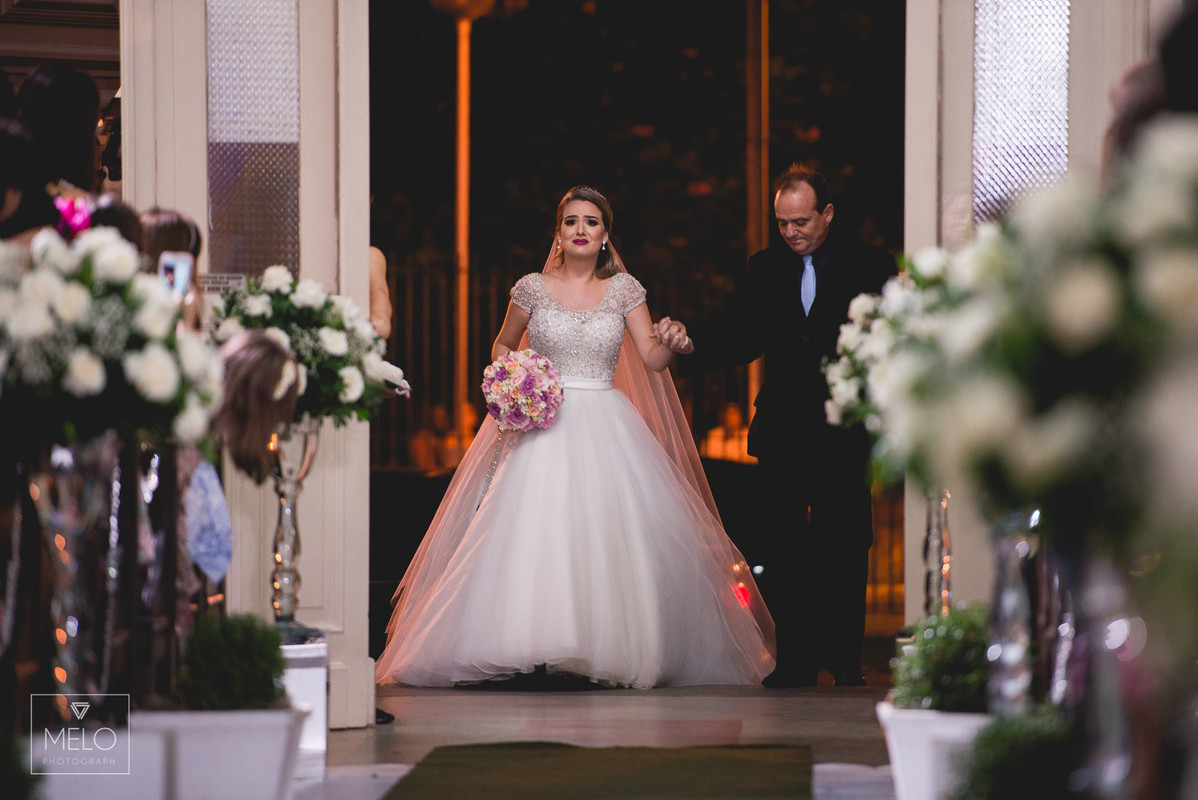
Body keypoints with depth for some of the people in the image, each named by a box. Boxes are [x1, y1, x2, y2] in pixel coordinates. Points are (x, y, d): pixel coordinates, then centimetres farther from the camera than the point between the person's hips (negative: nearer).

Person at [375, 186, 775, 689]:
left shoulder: (624, 289, 5)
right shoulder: (532, 288, 4)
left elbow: (651, 358, 0)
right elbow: (503, 345, 19)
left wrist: (672, 343, -21)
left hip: (605, 431, 1)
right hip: (543, 426, -1)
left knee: (610, 537, -6)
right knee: (534, 530, -11)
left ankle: (608, 651, 1)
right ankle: (538, 651, -8)